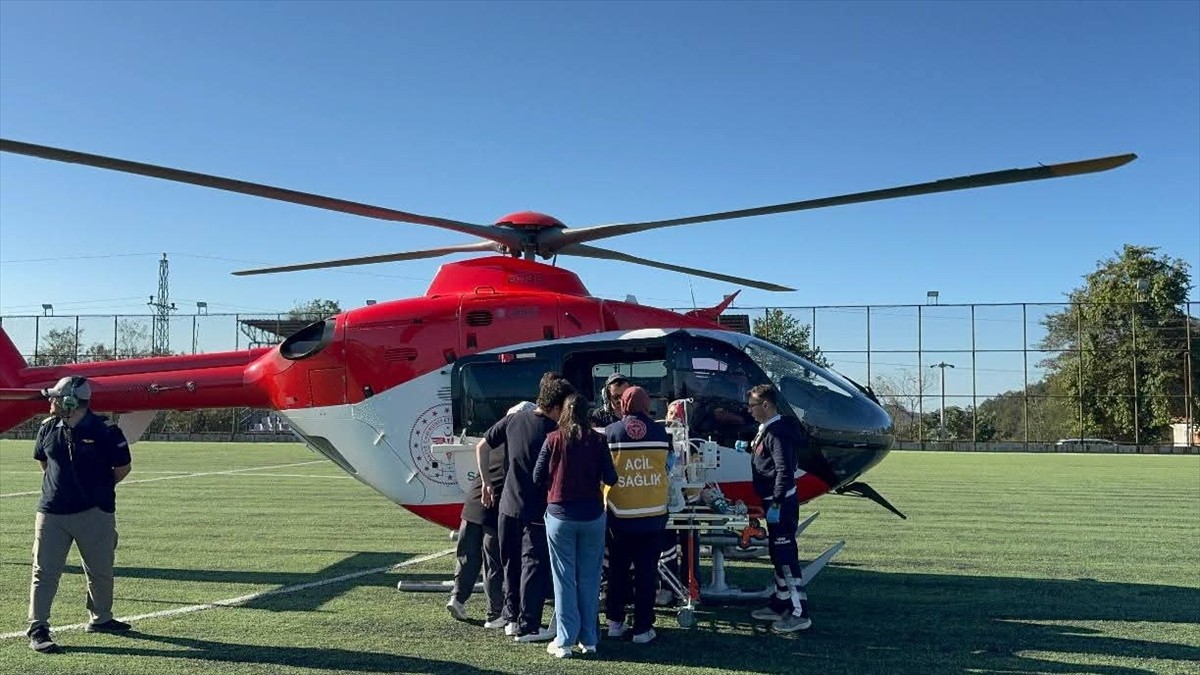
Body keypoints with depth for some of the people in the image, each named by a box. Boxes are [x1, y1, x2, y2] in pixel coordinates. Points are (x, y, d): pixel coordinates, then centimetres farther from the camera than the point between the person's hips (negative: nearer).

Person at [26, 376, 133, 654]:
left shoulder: (105, 431, -11)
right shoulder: (48, 428, 2)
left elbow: (123, 466, 0)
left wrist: (99, 487, 4)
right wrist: (60, 485, 15)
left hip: (95, 513, -2)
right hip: (52, 512, 2)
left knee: (100, 570, 12)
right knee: (44, 571, 1)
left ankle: (100, 619, 31)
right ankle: (38, 628, 9)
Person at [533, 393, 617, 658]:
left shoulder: (554, 439, -5)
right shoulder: (598, 440, -3)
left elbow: (538, 477, -2)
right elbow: (610, 478, -3)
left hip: (560, 515, -1)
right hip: (592, 515, 1)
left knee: (564, 579, 5)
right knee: (589, 579, 9)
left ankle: (565, 641, 8)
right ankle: (589, 639, 16)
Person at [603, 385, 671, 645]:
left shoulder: (610, 432, -7)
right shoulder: (660, 432, -3)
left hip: (620, 514, 0)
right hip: (653, 514, 0)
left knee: (618, 569, 15)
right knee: (646, 571, 7)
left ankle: (615, 622, 23)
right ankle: (643, 628, 10)